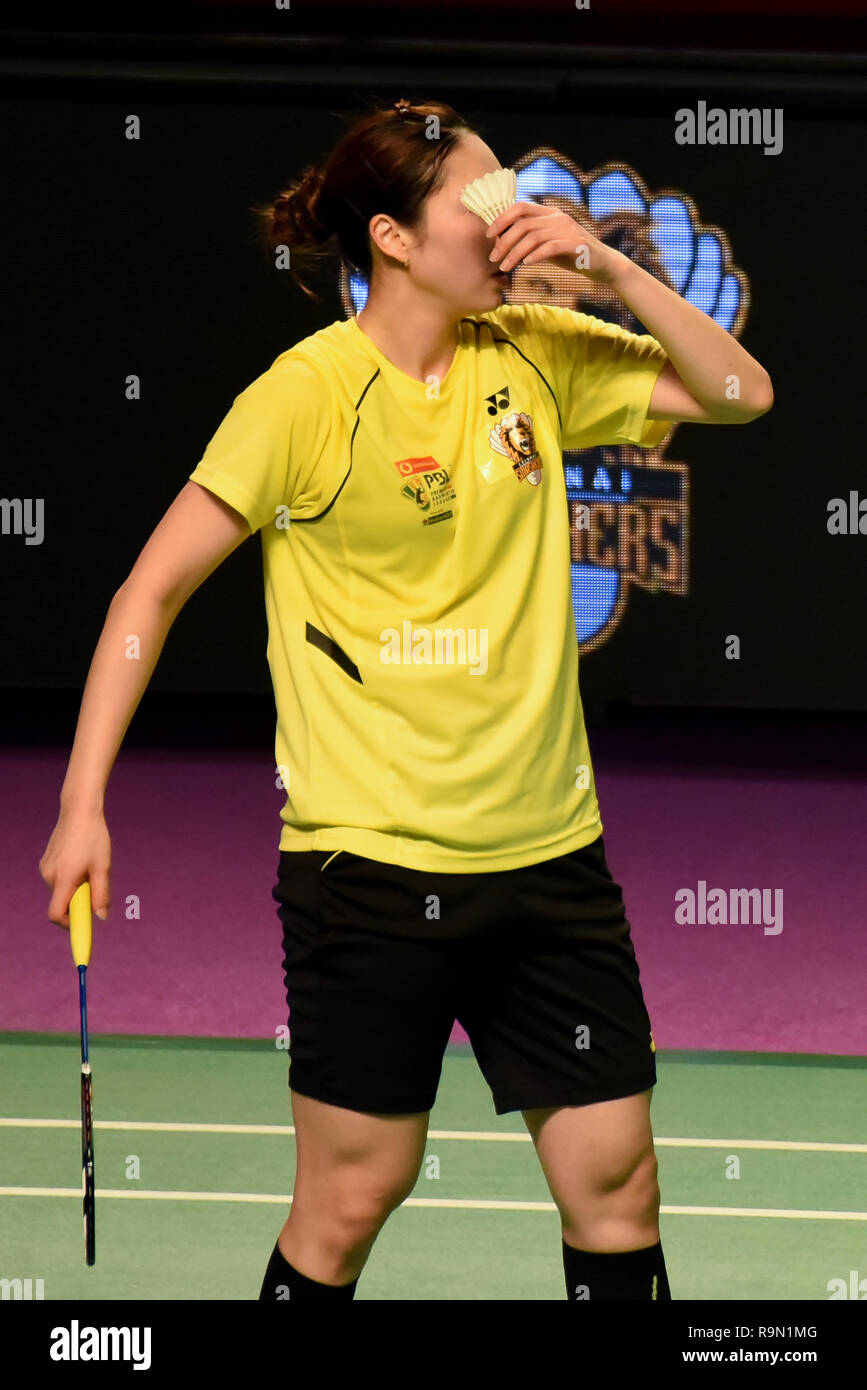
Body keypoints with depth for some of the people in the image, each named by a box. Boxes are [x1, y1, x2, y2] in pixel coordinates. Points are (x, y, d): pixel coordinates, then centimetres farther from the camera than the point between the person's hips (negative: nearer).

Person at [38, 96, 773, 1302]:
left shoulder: (537, 355, 5)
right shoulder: (307, 393, -9)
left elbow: (740, 393, 8)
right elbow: (152, 590, -5)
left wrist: (610, 267, -6)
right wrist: (83, 803, -11)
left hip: (549, 847, 5)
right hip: (368, 854, -5)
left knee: (616, 1183, 4)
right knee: (355, 1193, 0)